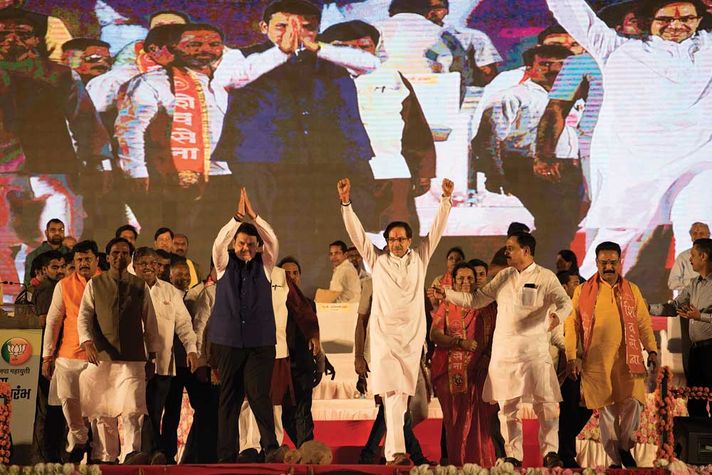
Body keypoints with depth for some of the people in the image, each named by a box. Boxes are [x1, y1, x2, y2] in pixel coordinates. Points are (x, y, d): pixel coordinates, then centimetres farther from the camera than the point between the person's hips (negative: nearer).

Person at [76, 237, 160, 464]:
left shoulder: (141, 286, 10)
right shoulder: (95, 284, 9)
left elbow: (150, 321, 13)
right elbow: (84, 316, 3)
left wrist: (152, 355, 11)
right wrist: (87, 342, -15)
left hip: (132, 358, -1)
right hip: (101, 357, 1)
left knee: (132, 409, -16)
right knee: (103, 413, 4)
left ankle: (131, 454, -20)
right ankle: (107, 458, 13)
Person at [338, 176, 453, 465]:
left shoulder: (420, 259, 11)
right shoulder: (377, 260, 8)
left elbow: (437, 230, 6)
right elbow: (356, 233, 1)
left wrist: (446, 199, -4)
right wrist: (345, 202, -10)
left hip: (412, 335, 2)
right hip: (383, 333, -2)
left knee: (403, 392, 4)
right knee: (391, 390, -13)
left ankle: (392, 450, 11)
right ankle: (396, 451, -20)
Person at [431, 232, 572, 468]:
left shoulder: (546, 277, 0)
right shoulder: (503, 276, 13)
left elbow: (565, 301, -10)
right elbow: (476, 299, 17)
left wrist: (558, 315, -32)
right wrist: (447, 294, 11)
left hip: (535, 351, -4)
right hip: (504, 351, 4)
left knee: (546, 403, -7)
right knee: (508, 406, 5)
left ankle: (550, 452, 3)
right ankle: (513, 456, 11)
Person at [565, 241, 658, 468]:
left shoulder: (632, 290, 12)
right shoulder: (583, 291, 6)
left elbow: (644, 323, 12)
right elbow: (572, 324, 4)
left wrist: (652, 350, 2)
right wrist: (572, 356, -2)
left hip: (628, 359, 1)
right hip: (596, 362, -1)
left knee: (634, 402, -12)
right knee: (606, 410, 2)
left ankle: (625, 447, 12)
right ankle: (615, 460, 14)